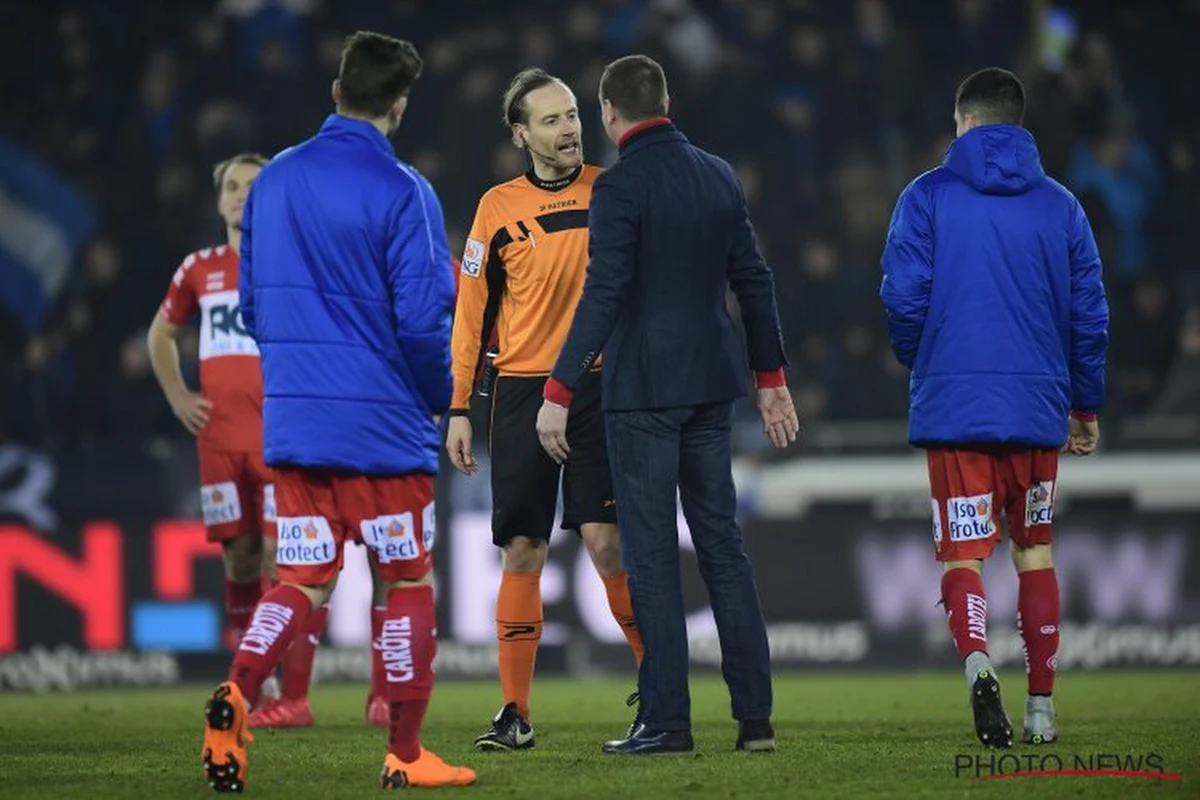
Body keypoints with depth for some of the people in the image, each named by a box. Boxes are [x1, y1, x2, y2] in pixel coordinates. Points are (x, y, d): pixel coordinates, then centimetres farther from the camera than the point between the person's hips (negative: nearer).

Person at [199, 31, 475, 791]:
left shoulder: (273, 181, 8)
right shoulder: (402, 192, -11)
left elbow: (252, 303, 15)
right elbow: (424, 320, -14)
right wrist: (446, 401, 4)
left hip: (291, 416, 5)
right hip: (383, 421, -5)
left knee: (304, 581, 7)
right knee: (409, 582, 7)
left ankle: (239, 692, -19)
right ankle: (406, 756, 10)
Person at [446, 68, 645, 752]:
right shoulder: (499, 208, 5)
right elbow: (473, 310, 8)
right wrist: (459, 408, 4)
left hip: (599, 385, -1)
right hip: (522, 392, 1)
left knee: (607, 542, -10)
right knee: (523, 553, 1)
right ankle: (516, 711, 6)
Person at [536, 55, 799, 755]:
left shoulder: (621, 186, -12)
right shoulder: (719, 176, 9)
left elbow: (604, 296, -17)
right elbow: (754, 280, 13)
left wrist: (561, 392, -15)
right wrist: (771, 378, 21)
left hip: (644, 390, -6)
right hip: (713, 385, 6)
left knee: (652, 554, -2)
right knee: (723, 542, 11)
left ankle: (667, 721, -2)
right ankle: (756, 716, 10)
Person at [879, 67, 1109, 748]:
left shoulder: (927, 198, -1)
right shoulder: (1060, 205, 6)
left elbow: (903, 296, -6)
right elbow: (1089, 312, 7)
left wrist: (918, 362, 15)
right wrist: (1087, 403, 18)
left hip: (953, 404, -2)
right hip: (1037, 406, 2)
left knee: (963, 553, -2)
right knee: (1036, 552, 15)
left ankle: (978, 661, -31)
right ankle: (1042, 708, 17)